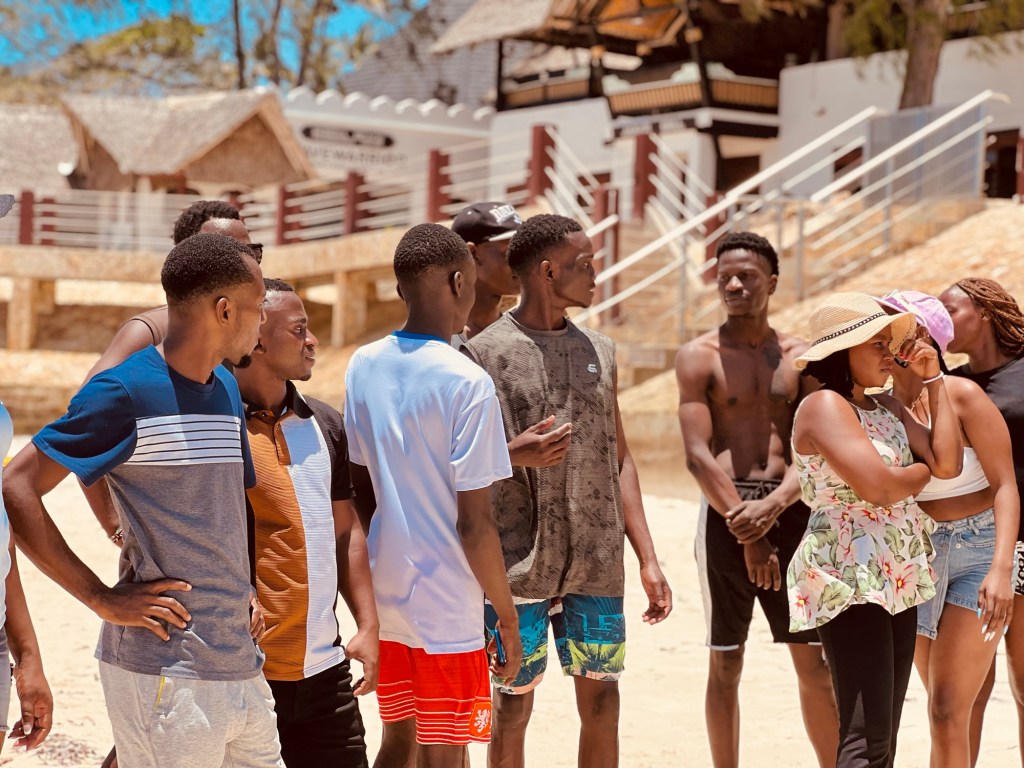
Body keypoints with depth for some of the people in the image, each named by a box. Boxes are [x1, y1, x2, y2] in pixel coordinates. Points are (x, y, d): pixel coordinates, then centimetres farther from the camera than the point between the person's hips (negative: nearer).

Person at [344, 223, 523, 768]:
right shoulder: (467, 384, -17)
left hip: (383, 594, 6)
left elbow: (360, 488, 10)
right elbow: (474, 524, -16)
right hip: (446, 605, -6)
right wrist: (507, 615, -6)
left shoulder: (364, 366, 2)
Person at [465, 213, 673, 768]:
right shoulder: (486, 353, -4)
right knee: (512, 709, 5)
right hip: (519, 569, -4)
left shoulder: (599, 351, 11)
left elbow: (618, 460, 13)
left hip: (597, 566, 5)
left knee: (602, 704, 9)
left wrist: (648, 559, 9)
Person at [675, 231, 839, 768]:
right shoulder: (698, 357, 0)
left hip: (791, 512, 2)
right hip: (724, 515, -2)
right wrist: (745, 529, -15)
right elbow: (698, 456, -8)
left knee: (815, 662, 6)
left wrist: (772, 505, -19)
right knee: (725, 664, 5)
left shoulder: (801, 357, 7)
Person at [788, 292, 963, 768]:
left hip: (897, 583, 9)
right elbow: (878, 486, -21)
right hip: (850, 583, -9)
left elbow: (949, 463, 2)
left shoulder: (888, 408, 16)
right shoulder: (824, 406, -11)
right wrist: (923, 470, 0)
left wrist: (933, 380, 7)